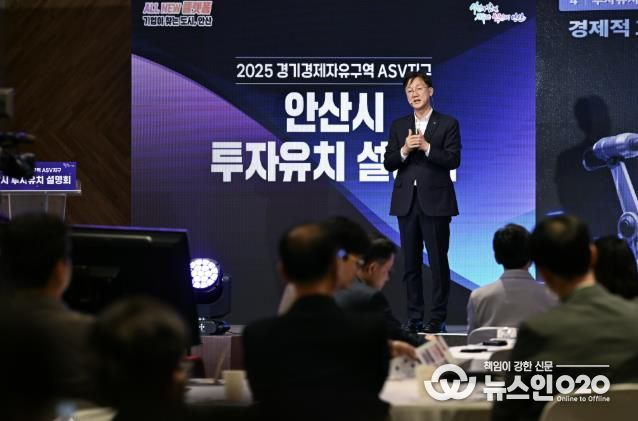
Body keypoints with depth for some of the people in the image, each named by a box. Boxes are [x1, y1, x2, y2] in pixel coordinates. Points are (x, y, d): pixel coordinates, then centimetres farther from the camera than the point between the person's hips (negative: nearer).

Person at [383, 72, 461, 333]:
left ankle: (438, 318, 2)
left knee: (438, 261, -3)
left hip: (435, 201, -3)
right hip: (406, 202, 3)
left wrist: (426, 147, -18)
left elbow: (453, 160, -8)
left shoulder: (447, 124, 1)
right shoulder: (399, 126, 11)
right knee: (411, 263, 5)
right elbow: (388, 164, 6)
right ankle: (414, 318, 10)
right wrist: (405, 150, -12)